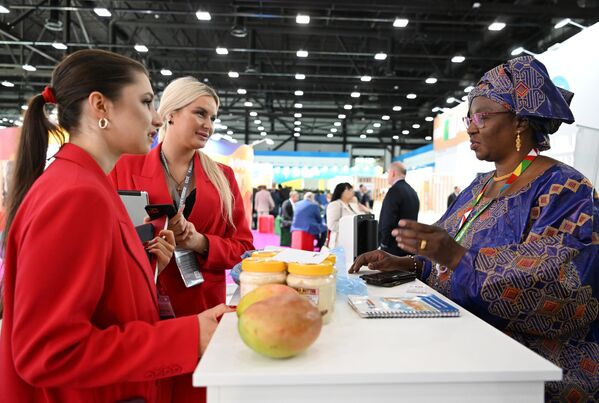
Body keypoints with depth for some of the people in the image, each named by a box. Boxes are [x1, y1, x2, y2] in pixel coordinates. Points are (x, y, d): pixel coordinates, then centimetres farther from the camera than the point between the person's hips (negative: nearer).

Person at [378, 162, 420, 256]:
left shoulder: (395, 190, -15)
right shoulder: (413, 192, 12)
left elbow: (389, 219, -21)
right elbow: (412, 219, 15)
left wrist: (384, 243, -12)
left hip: (395, 245, -9)